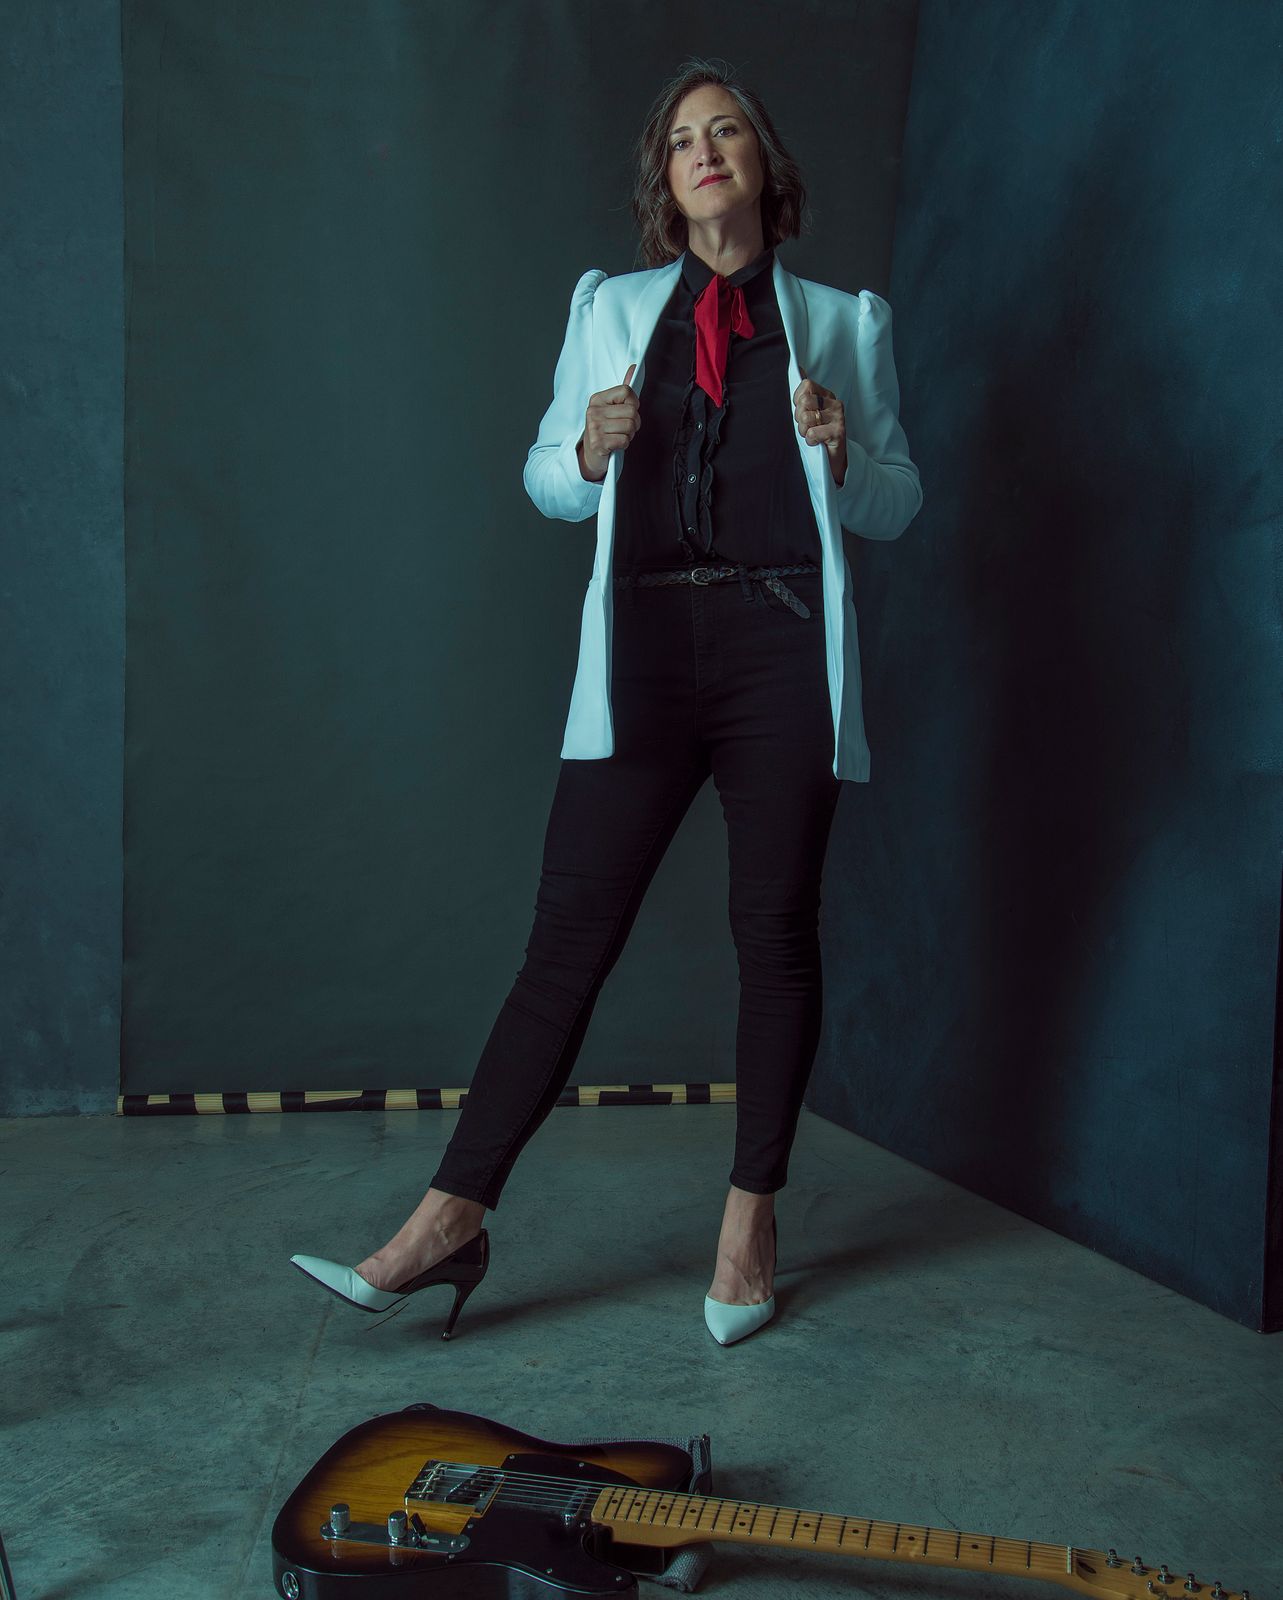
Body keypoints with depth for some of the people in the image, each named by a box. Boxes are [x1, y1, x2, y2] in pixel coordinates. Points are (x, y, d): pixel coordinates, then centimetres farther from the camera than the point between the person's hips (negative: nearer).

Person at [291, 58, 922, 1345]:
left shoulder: (842, 320, 14)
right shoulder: (609, 307, 16)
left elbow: (900, 504, 14)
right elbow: (544, 476, 19)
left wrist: (840, 456, -7)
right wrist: (590, 453, -4)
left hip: (781, 655, 0)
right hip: (645, 649, 0)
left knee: (775, 935, 3)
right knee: (568, 935, -5)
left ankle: (751, 1219, 16)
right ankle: (452, 1218, -2)